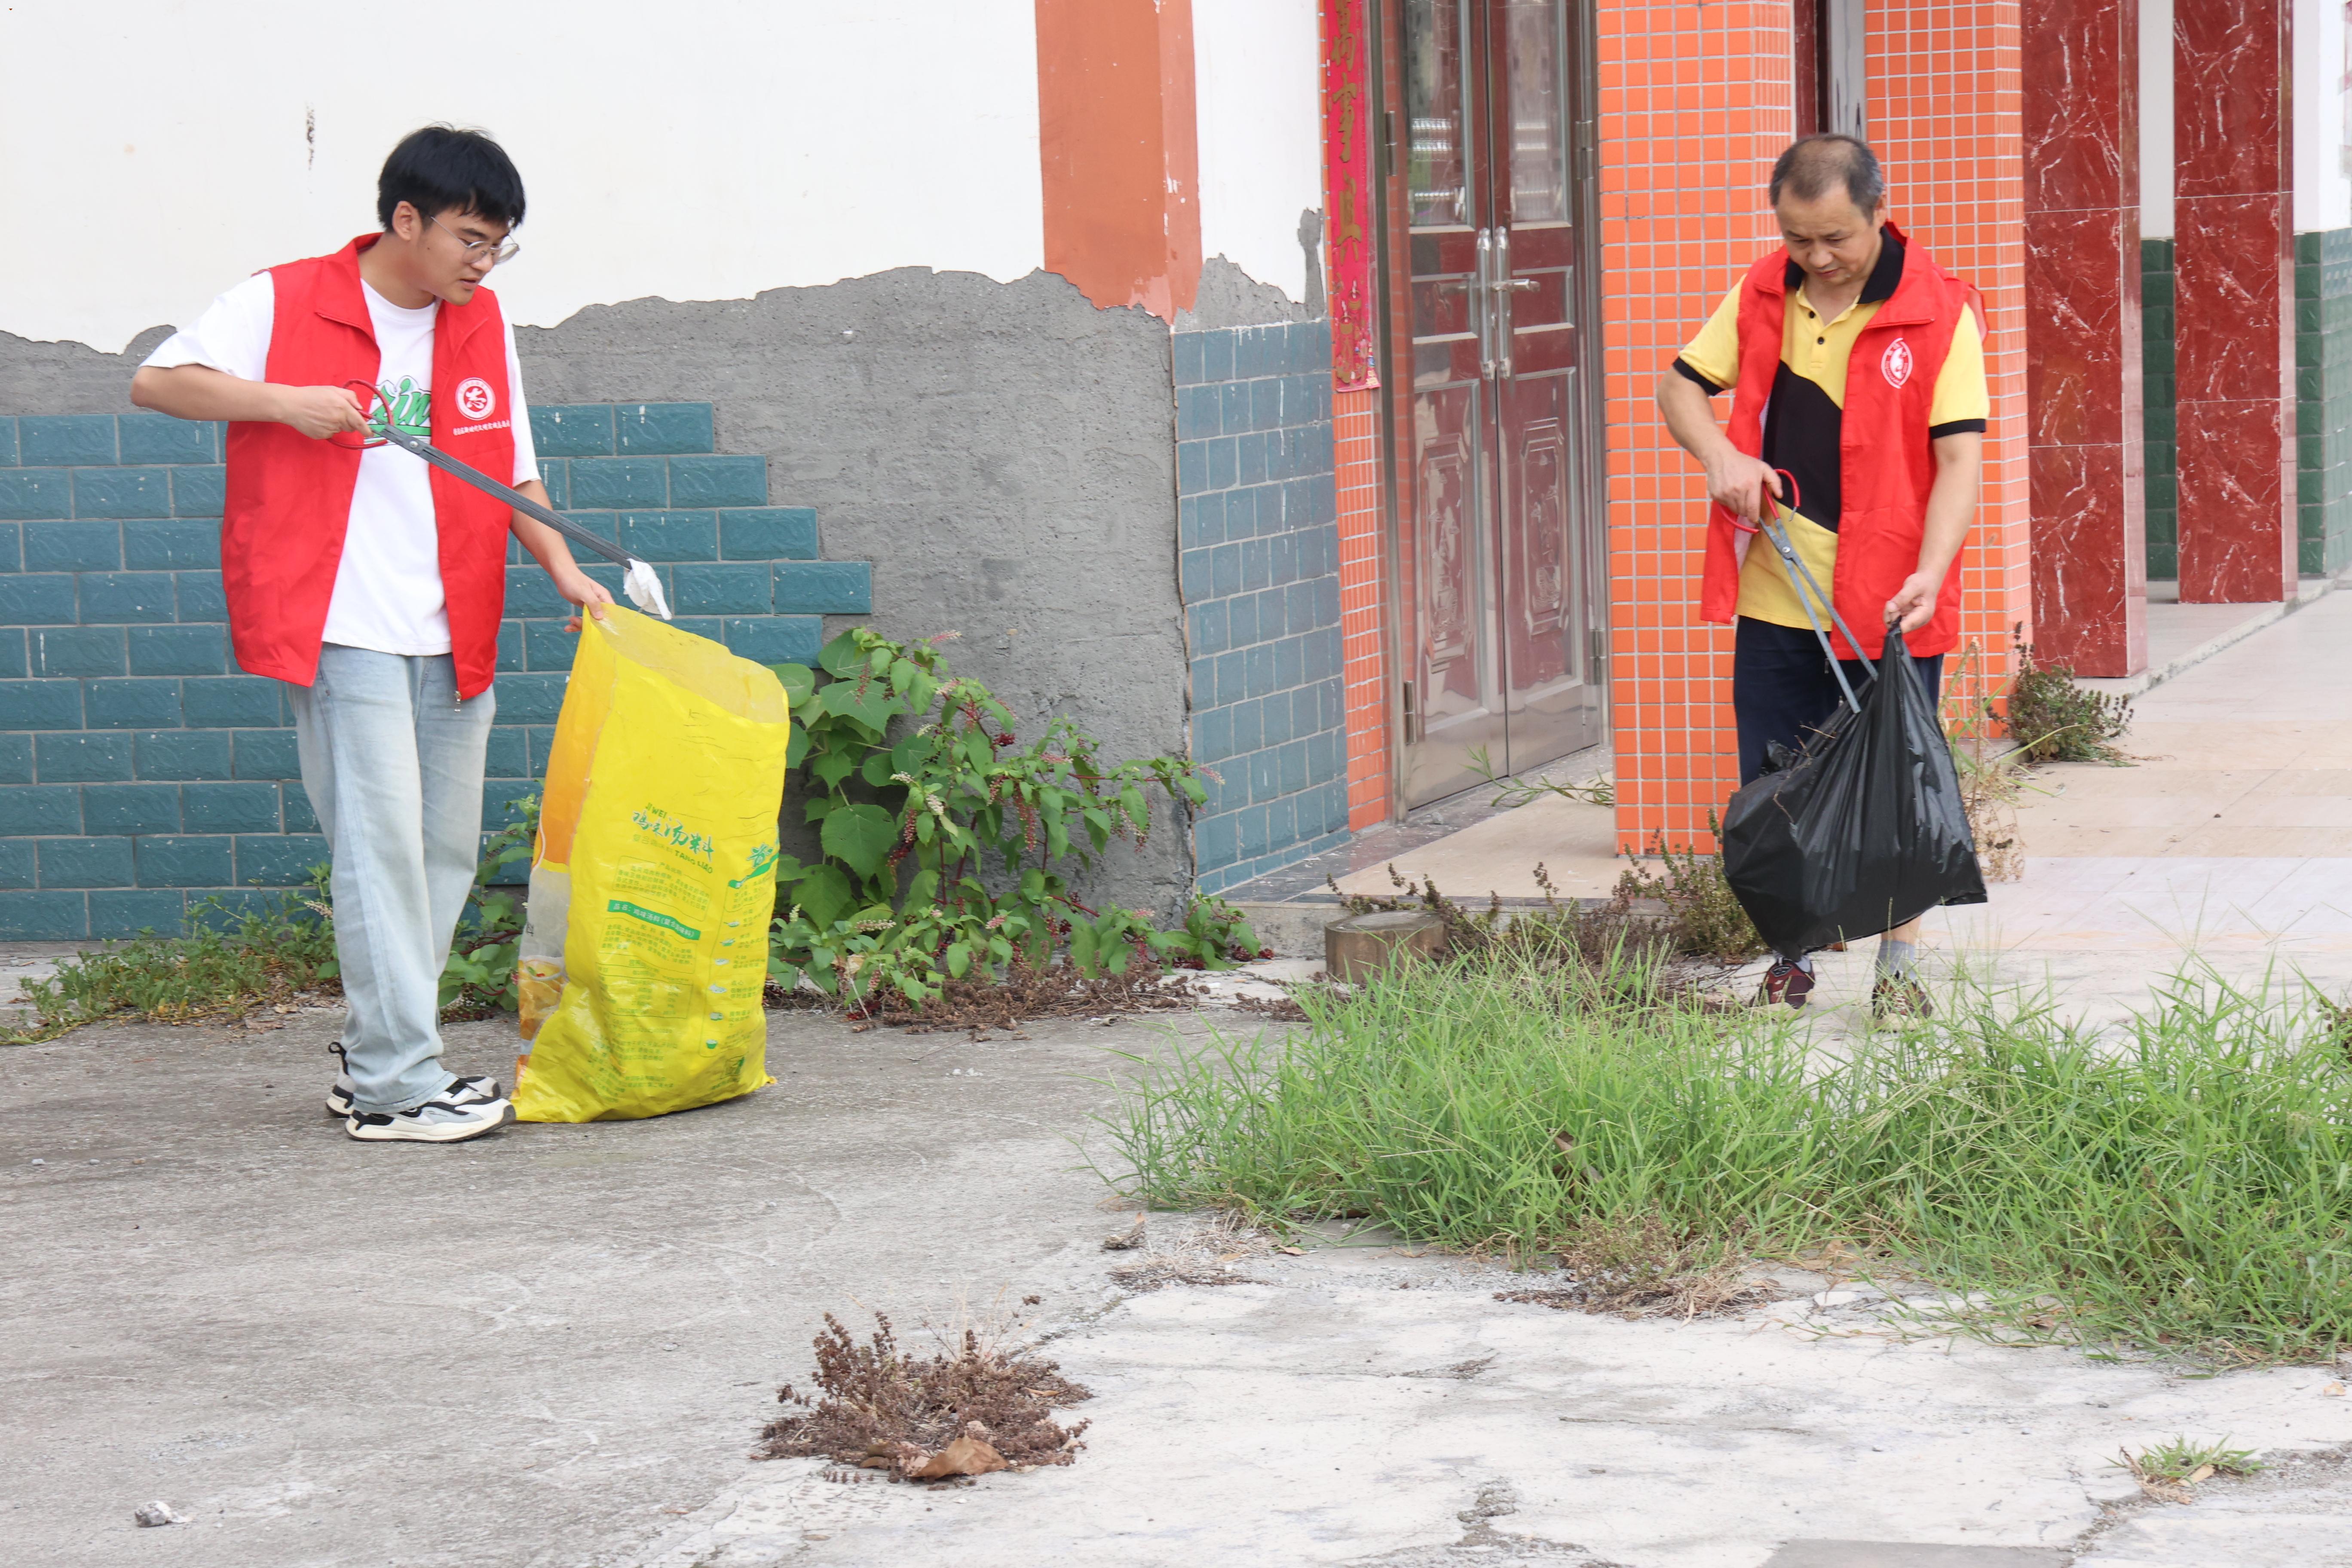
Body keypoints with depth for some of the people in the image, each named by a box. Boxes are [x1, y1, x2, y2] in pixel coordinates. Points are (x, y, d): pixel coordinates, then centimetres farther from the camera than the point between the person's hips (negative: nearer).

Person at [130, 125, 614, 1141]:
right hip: (344, 626, -6)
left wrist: (562, 567, 2)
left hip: (453, 633, 6)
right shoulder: (282, 304, -3)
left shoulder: (482, 325, 13)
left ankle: (376, 1054, 20)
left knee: (448, 847, 8)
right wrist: (288, 401, -16)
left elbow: (512, 470, 17)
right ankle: (396, 1084, -7)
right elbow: (155, 382, -5)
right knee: (382, 842, -11)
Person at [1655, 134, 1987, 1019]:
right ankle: (1791, 961, 21)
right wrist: (1721, 454, -9)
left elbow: (1958, 457, -15)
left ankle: (1899, 965, 16)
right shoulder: (1762, 296, 4)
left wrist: (1928, 574, -28)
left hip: (1887, 606, -4)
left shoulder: (1939, 312, -10)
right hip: (1777, 598, 4)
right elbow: (1681, 388, 13)